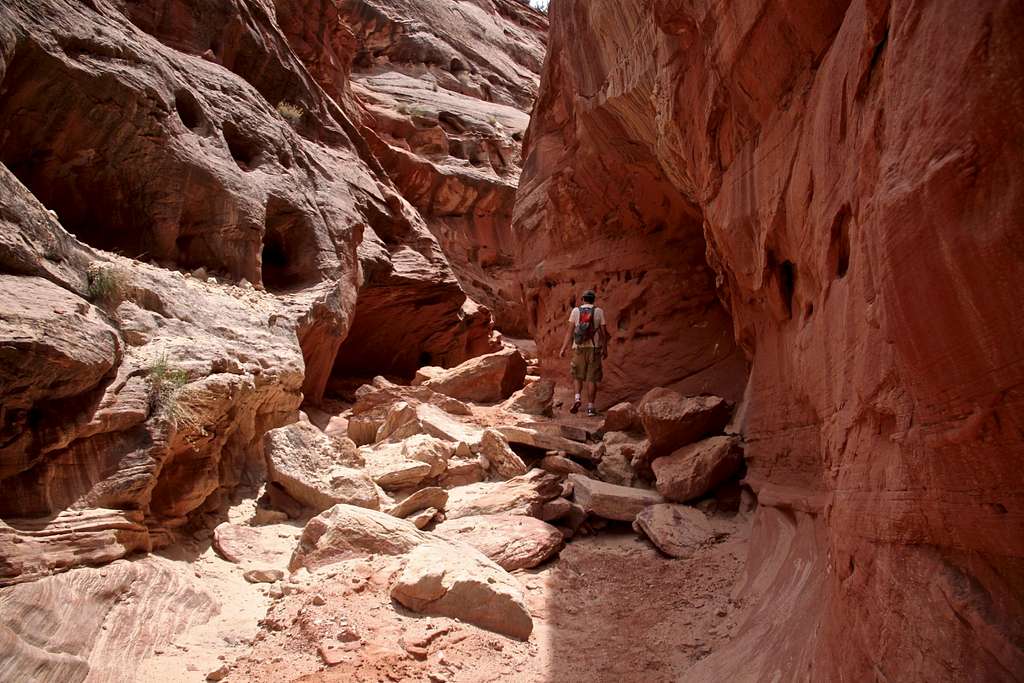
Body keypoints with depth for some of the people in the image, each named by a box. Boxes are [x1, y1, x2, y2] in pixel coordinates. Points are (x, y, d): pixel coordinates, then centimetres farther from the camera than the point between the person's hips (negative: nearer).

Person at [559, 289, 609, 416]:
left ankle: (577, 398, -9)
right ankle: (590, 407, 3)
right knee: (592, 379, 5)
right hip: (594, 348, 0)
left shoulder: (576, 311, 3)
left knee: (578, 376, 14)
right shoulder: (599, 312, 2)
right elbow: (603, 332, 2)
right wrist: (605, 349, 12)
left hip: (579, 348, 1)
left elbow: (570, 331, -2)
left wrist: (563, 349, -1)